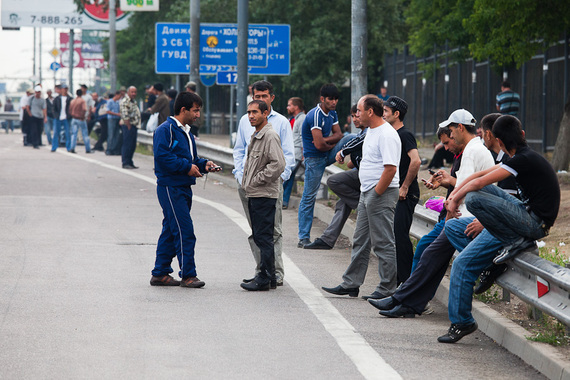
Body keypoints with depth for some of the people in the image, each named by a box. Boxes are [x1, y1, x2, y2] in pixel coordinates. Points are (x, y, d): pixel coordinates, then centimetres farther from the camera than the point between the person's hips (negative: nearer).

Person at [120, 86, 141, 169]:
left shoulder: (133, 101, 18)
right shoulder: (125, 101, -13)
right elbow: (125, 116, -19)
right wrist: (129, 126, -19)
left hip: (133, 125, 10)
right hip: (128, 125, -10)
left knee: (132, 145, 12)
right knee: (127, 144, -8)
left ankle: (130, 163, 19)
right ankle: (125, 163, -5)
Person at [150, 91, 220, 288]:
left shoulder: (185, 131, 19)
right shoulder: (166, 130, -11)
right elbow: (162, 156, -22)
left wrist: (204, 164, 7)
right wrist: (187, 166, -19)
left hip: (183, 188, 10)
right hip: (170, 188, -10)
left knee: (171, 231, 12)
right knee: (184, 231, -10)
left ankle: (160, 273, 18)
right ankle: (188, 275, -6)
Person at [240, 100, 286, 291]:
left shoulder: (270, 136, -13)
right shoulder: (256, 136, 18)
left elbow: (278, 164, -23)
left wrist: (256, 180, -16)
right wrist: (246, 180, 15)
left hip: (264, 194, -10)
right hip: (254, 194, 10)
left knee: (264, 237, -8)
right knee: (259, 237, 12)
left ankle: (264, 279, -6)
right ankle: (269, 277, 18)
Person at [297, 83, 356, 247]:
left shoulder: (332, 113, 5)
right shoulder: (315, 115, -22)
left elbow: (339, 134, 4)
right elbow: (319, 145, -26)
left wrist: (325, 140, -17)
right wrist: (333, 144, -6)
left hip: (327, 155, 7)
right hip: (314, 159, -7)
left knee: (352, 138, -9)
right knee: (309, 197, -4)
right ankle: (303, 237, 0)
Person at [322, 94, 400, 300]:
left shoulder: (387, 135, -18)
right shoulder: (371, 131, 15)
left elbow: (390, 169, -24)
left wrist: (376, 194, -19)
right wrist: (367, 194, 17)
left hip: (382, 193, -11)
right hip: (367, 193, 11)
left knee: (383, 243, -5)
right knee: (360, 241, 13)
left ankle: (387, 289, 1)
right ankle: (350, 284, 18)